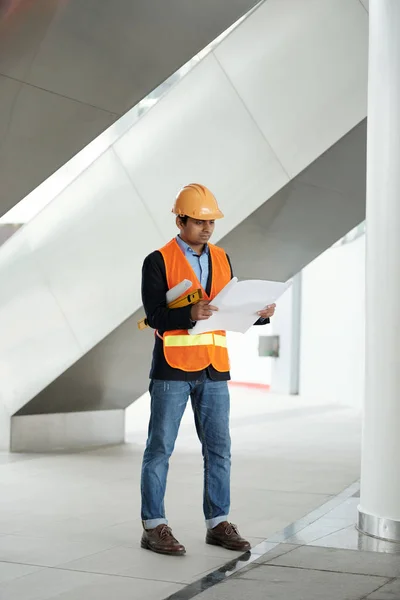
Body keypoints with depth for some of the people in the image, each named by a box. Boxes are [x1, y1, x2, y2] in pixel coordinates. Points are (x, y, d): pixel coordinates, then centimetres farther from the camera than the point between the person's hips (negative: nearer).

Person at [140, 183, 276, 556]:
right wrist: (190, 314, -29)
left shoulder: (222, 260, 12)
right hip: (172, 367, -5)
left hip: (213, 369, 5)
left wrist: (259, 314, -7)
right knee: (160, 448, 1)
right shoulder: (158, 261, -4)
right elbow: (154, 316, -12)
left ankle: (218, 524, 17)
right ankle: (154, 527, 9)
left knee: (219, 448, 7)